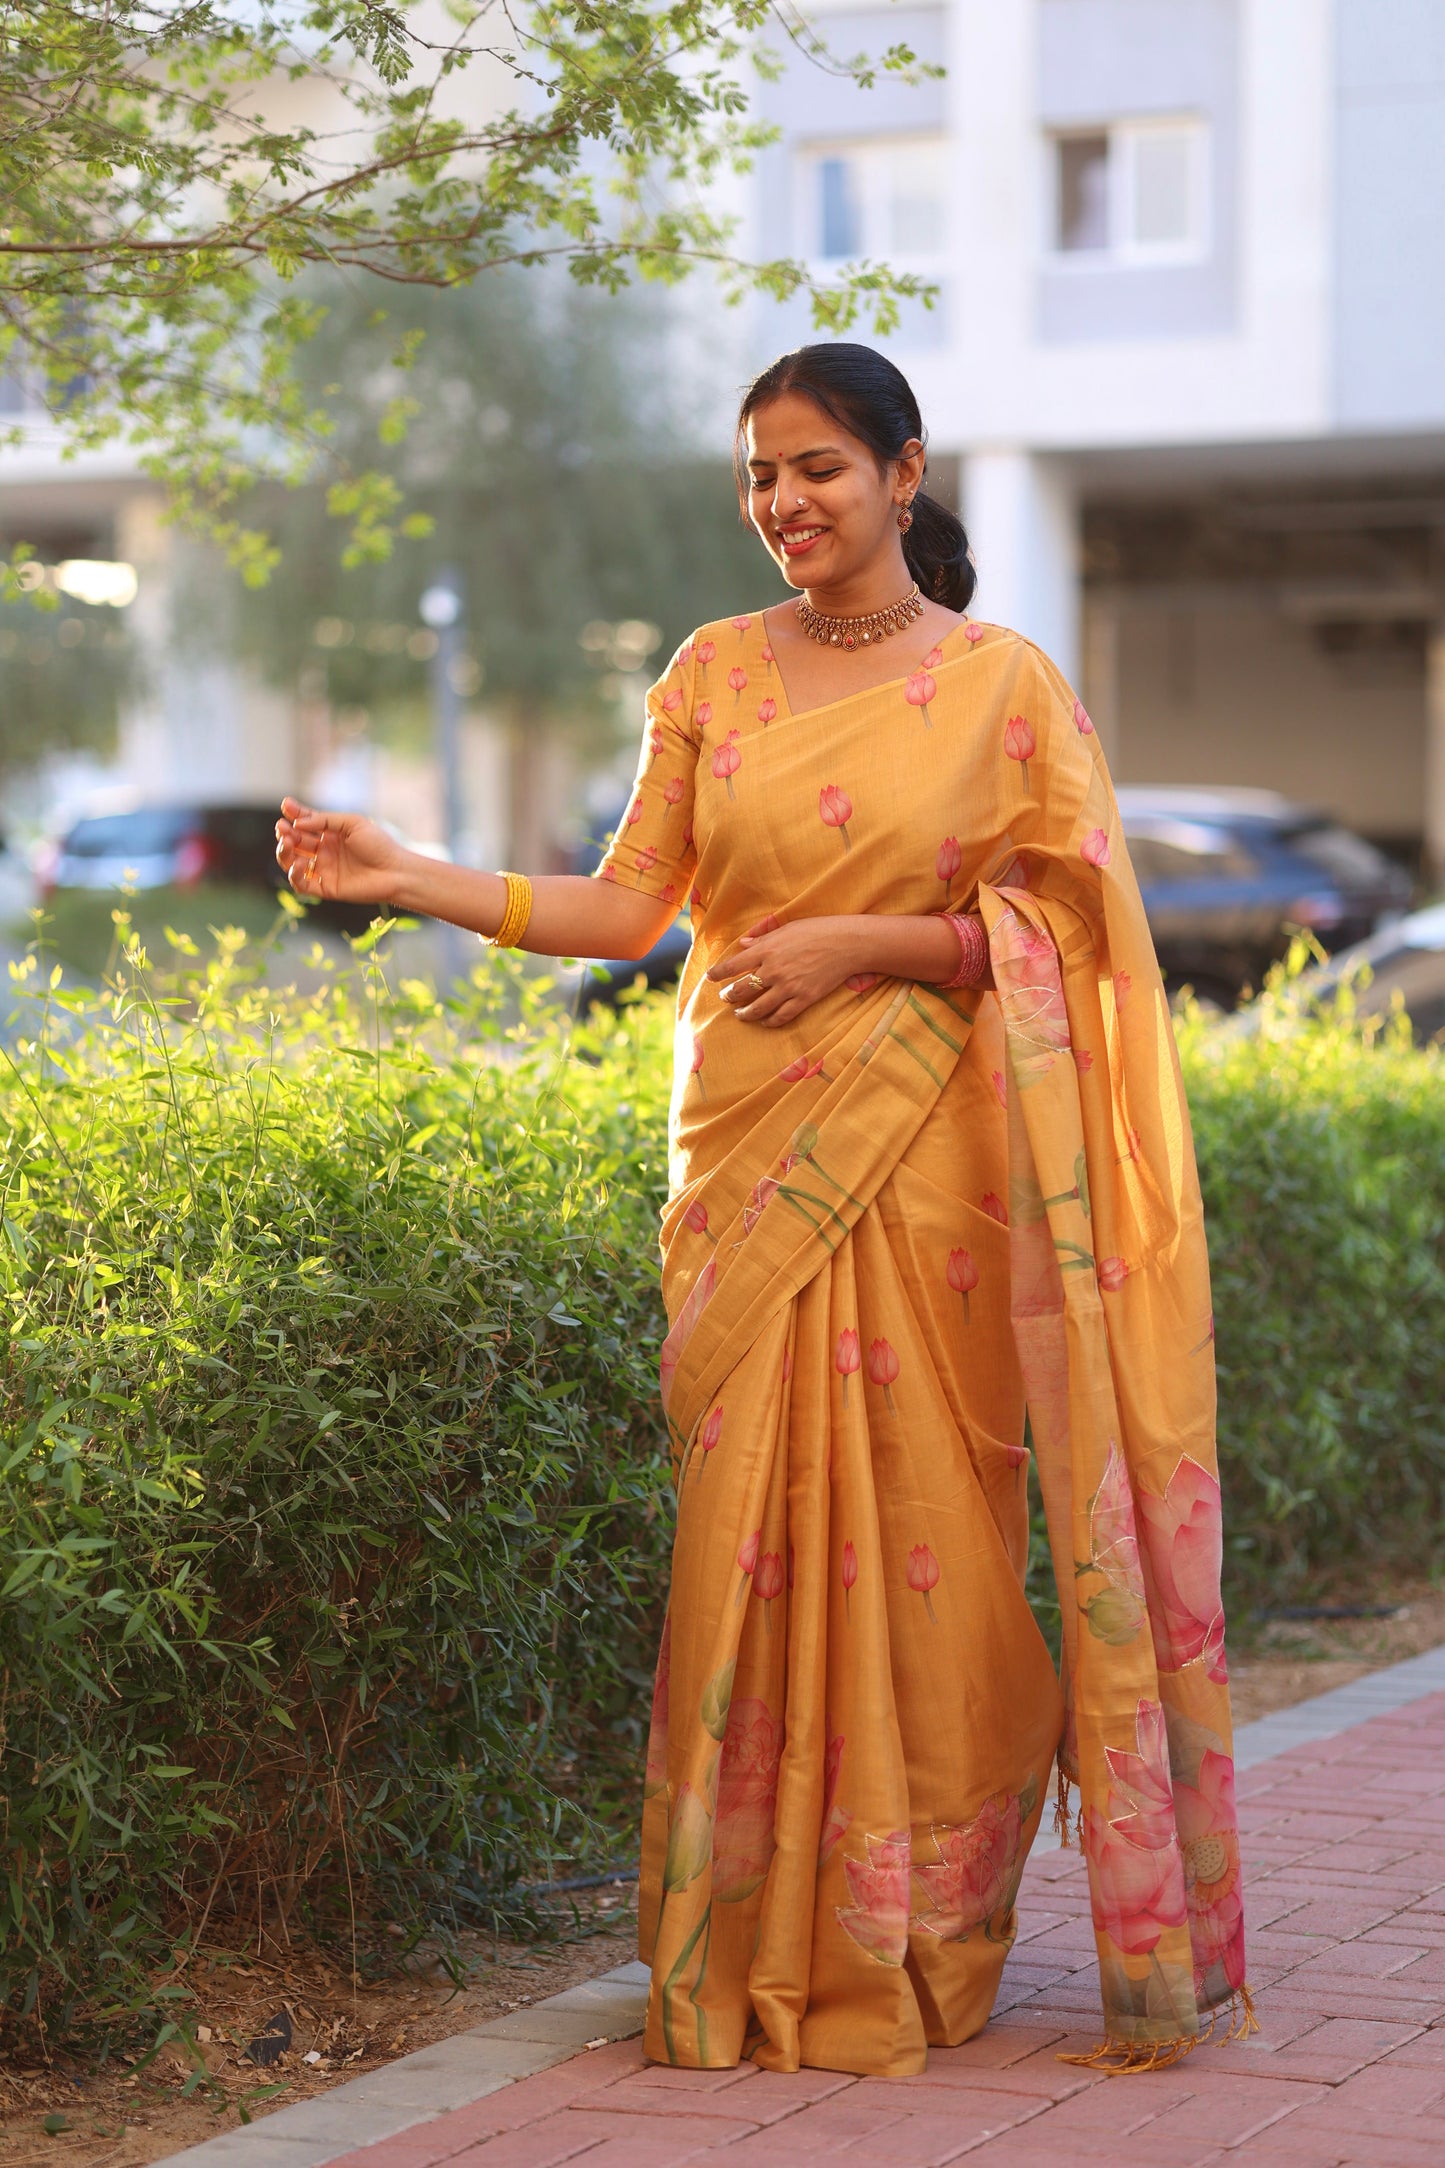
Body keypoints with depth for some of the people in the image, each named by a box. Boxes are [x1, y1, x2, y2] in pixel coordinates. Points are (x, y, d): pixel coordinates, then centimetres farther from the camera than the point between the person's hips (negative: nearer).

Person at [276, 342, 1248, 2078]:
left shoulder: (1004, 685, 1)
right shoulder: (716, 673, 10)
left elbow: (1056, 934, -1)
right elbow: (625, 907, 6)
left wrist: (861, 944, -12)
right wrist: (409, 880, -4)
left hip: (919, 1163, -2)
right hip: (748, 1153, 3)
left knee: (916, 1532, -1)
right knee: (750, 1526, 0)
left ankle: (911, 1946, 13)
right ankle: (757, 1949, 10)